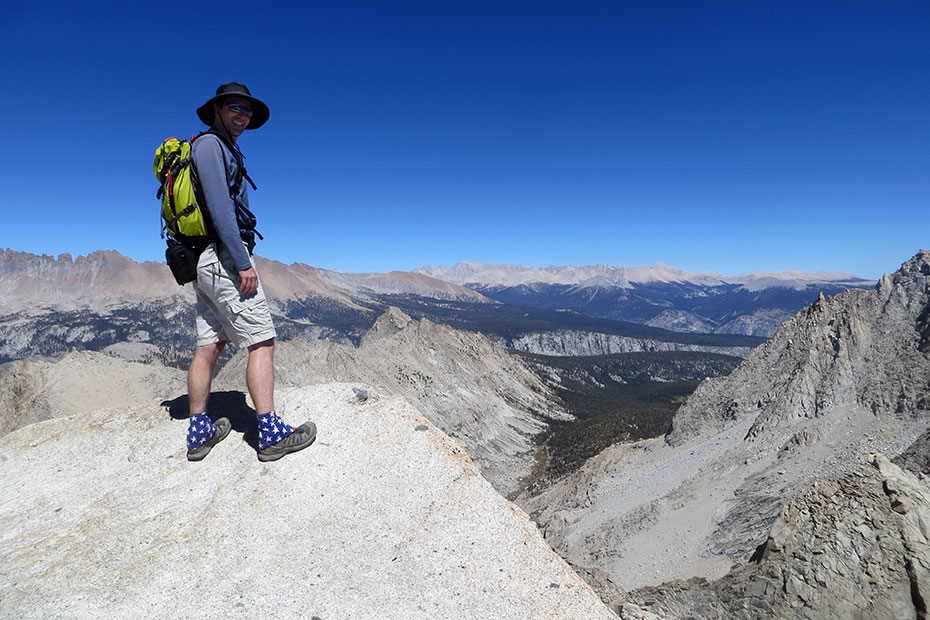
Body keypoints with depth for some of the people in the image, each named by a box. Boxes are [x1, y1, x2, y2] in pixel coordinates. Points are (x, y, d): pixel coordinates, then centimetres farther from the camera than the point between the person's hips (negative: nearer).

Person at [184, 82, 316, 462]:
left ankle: (199, 433, 15)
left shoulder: (227, 152, 25)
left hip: (205, 263, 10)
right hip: (223, 257, -10)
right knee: (262, 341, -10)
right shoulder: (210, 144, -5)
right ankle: (270, 433, -7)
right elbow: (219, 207, -17)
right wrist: (243, 263, -21)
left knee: (208, 346, 9)